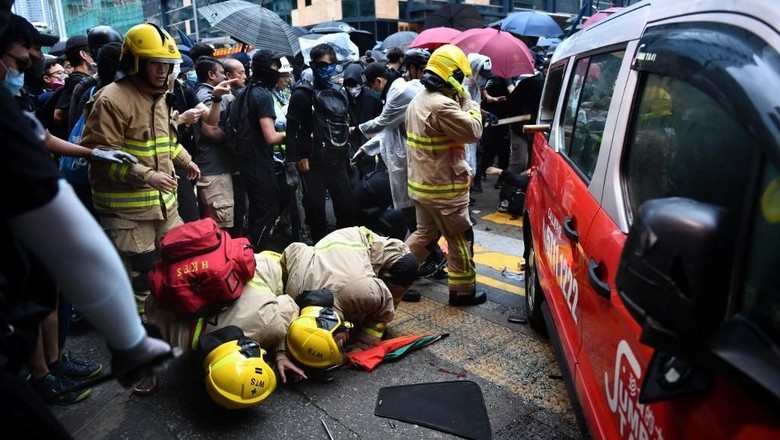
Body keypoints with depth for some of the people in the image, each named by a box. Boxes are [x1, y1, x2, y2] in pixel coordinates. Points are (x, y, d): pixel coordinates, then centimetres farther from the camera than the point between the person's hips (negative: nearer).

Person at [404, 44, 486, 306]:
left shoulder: (418, 100, 10)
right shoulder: (442, 105, -24)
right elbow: (473, 132, -18)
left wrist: (460, 104, 8)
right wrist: (469, 102, -4)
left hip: (420, 183, 9)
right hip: (444, 187, -9)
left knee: (424, 233, 22)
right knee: (461, 238, 5)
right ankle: (463, 291, 16)